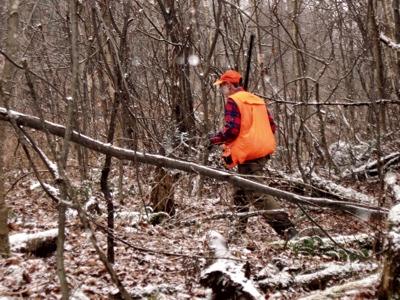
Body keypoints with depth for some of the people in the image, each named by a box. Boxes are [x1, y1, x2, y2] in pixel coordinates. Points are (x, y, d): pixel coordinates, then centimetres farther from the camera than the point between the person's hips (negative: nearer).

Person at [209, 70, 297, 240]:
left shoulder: (233, 101, -8)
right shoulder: (256, 100, 17)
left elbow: (232, 129, -18)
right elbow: (271, 126, 16)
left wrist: (215, 139, -2)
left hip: (248, 154, -9)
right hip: (263, 150, 10)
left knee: (257, 195, -8)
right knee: (241, 191, 19)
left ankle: (286, 229, -11)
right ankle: (240, 227, 26)